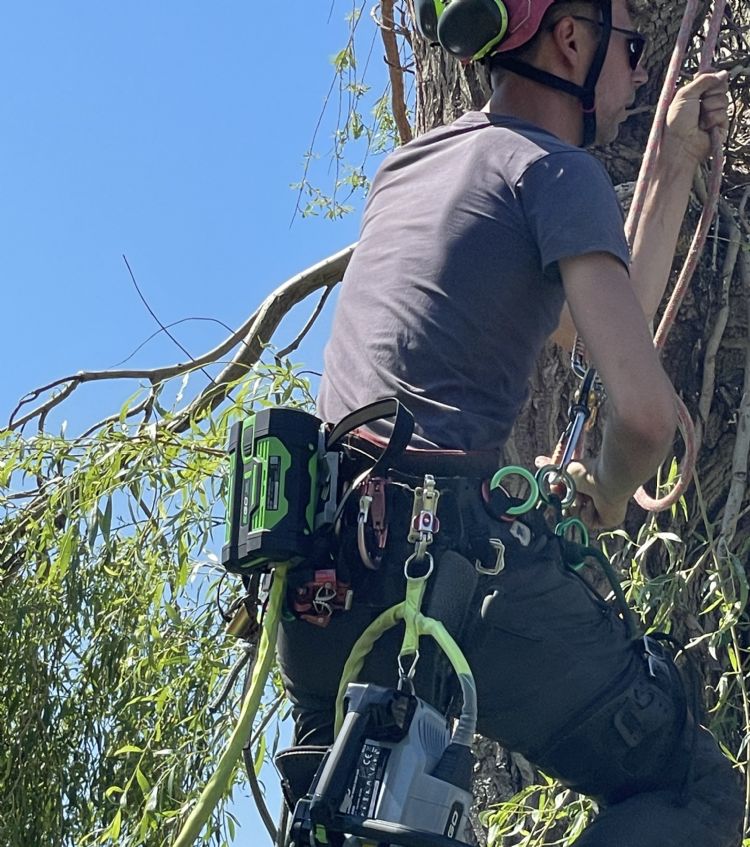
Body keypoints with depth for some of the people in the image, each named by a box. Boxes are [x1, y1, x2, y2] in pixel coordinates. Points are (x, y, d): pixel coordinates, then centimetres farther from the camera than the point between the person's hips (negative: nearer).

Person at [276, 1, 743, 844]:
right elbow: (642, 409, -13)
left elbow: (591, 325, 30)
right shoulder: (553, 170, -1)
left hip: (313, 574, 8)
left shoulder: (409, 163, 23)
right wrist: (607, 493, 10)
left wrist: (676, 162, 33)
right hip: (449, 546, -8)